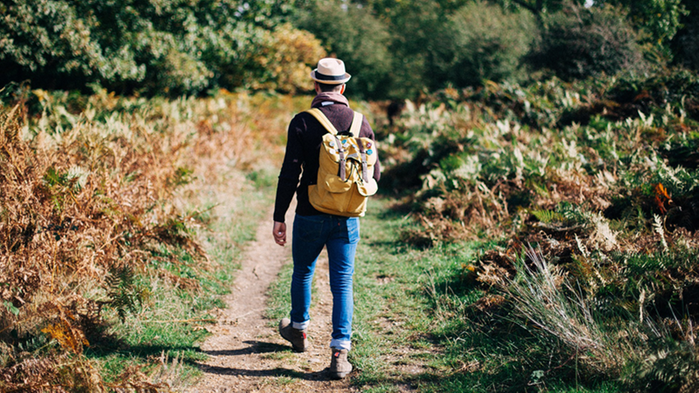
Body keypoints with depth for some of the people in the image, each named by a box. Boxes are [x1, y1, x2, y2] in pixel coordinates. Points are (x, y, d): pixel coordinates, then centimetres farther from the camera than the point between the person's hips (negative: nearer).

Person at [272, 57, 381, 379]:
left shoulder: (302, 123, -9)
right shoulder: (361, 123, 0)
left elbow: (289, 174, -12)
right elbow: (374, 174, 5)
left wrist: (279, 217, -6)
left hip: (310, 216, -1)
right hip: (347, 218, 2)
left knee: (303, 272, 21)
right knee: (342, 282, 4)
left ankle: (298, 329, 41)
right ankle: (340, 353, -2)